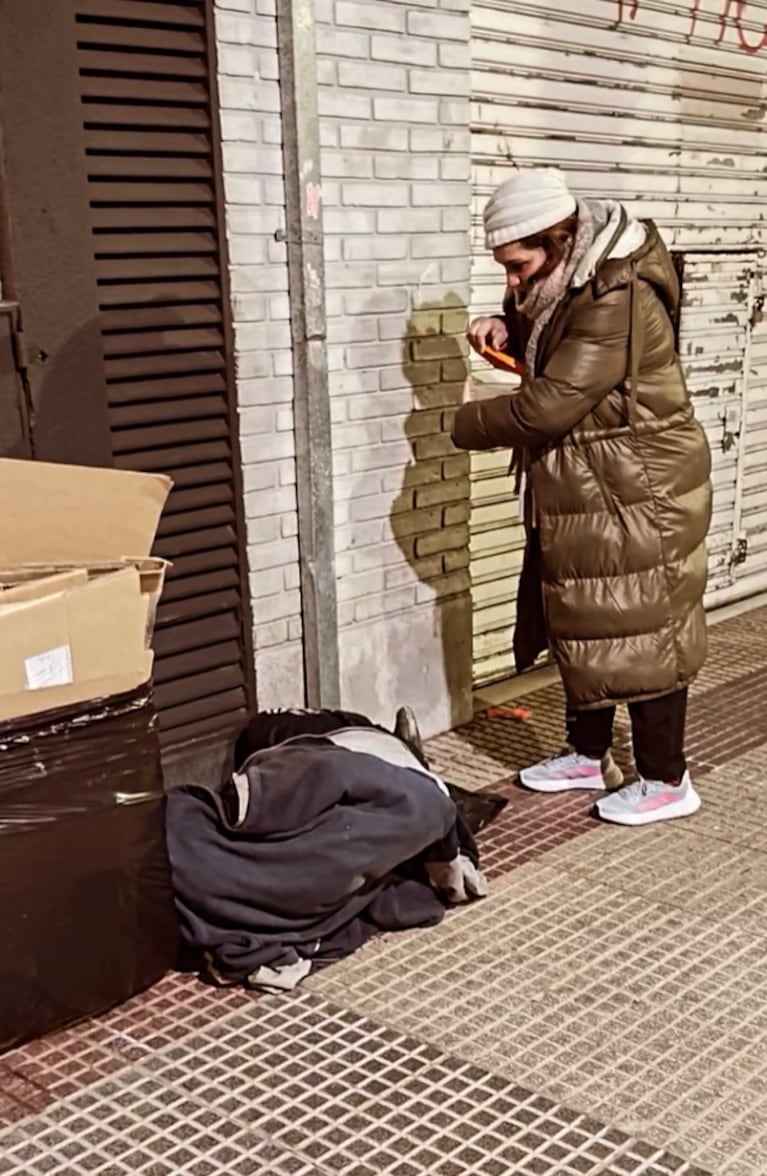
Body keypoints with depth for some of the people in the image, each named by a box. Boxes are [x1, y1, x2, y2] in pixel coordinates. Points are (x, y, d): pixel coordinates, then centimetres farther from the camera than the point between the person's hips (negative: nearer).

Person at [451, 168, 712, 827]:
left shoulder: (617, 301, -25)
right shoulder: (566, 289, 7)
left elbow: (548, 405, -28)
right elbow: (546, 351, 26)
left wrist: (468, 423, -11)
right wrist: (508, 331, 3)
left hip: (637, 499, -10)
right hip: (583, 497, 10)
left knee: (640, 633, 0)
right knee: (583, 627, 17)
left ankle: (667, 781, 14)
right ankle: (589, 755, 33)